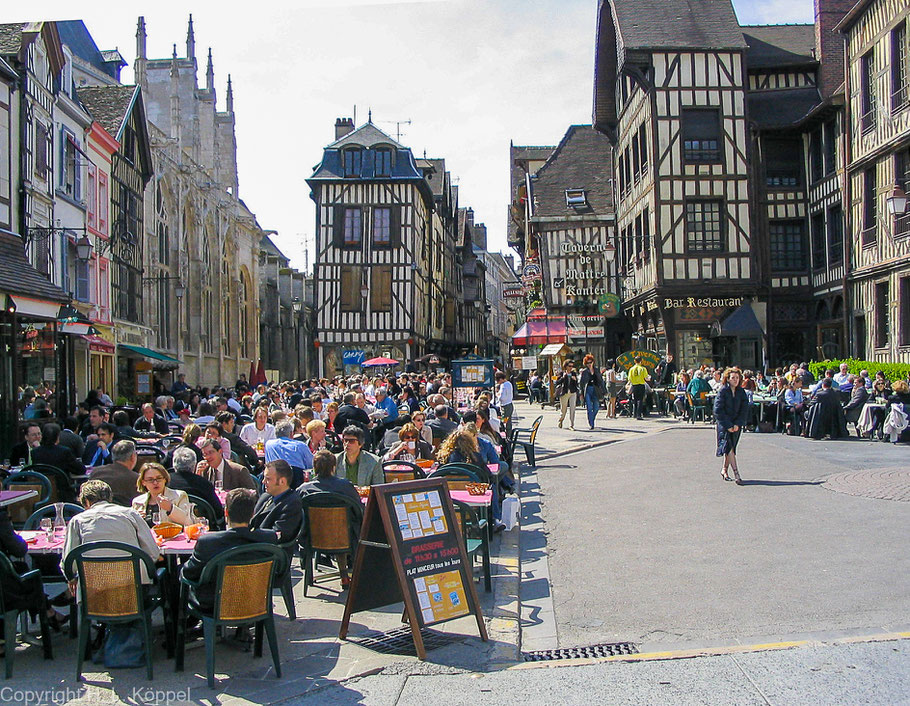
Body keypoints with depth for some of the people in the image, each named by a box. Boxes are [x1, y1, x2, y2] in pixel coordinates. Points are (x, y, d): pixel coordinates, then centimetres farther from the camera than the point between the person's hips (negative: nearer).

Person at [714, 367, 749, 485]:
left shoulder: (741, 392, 5)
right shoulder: (722, 391, -7)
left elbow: (745, 409, 4)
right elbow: (718, 410, -11)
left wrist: (738, 424, -9)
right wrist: (728, 425, -14)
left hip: (736, 425, 4)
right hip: (724, 424, -4)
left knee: (730, 448, 9)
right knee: (729, 448, -14)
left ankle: (724, 470, 25)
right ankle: (736, 474, -20)